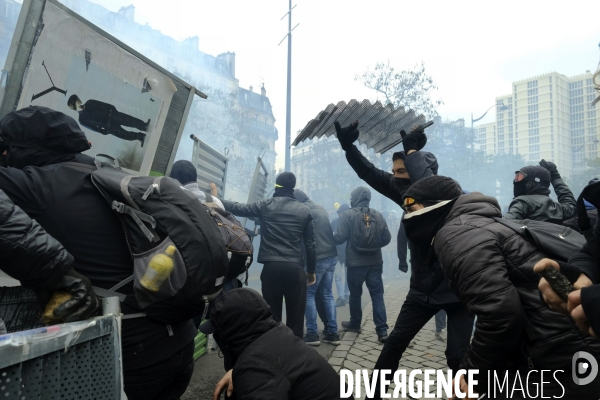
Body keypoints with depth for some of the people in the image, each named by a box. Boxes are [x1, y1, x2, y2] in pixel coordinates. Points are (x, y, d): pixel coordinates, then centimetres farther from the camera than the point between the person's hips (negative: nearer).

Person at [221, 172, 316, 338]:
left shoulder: (265, 206, 2)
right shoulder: (304, 211, 6)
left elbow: (238, 208, 7)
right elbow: (310, 245, 6)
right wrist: (311, 270, 16)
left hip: (271, 267, 0)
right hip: (295, 268, 0)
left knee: (272, 314, 9)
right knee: (295, 315, 6)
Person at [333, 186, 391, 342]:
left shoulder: (348, 215, -8)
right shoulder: (378, 215, 4)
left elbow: (339, 238, -11)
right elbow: (386, 238, 4)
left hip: (356, 262, -3)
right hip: (375, 262, 3)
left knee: (355, 294, 14)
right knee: (377, 295, 5)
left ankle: (355, 324, 30)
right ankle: (382, 331, 0)